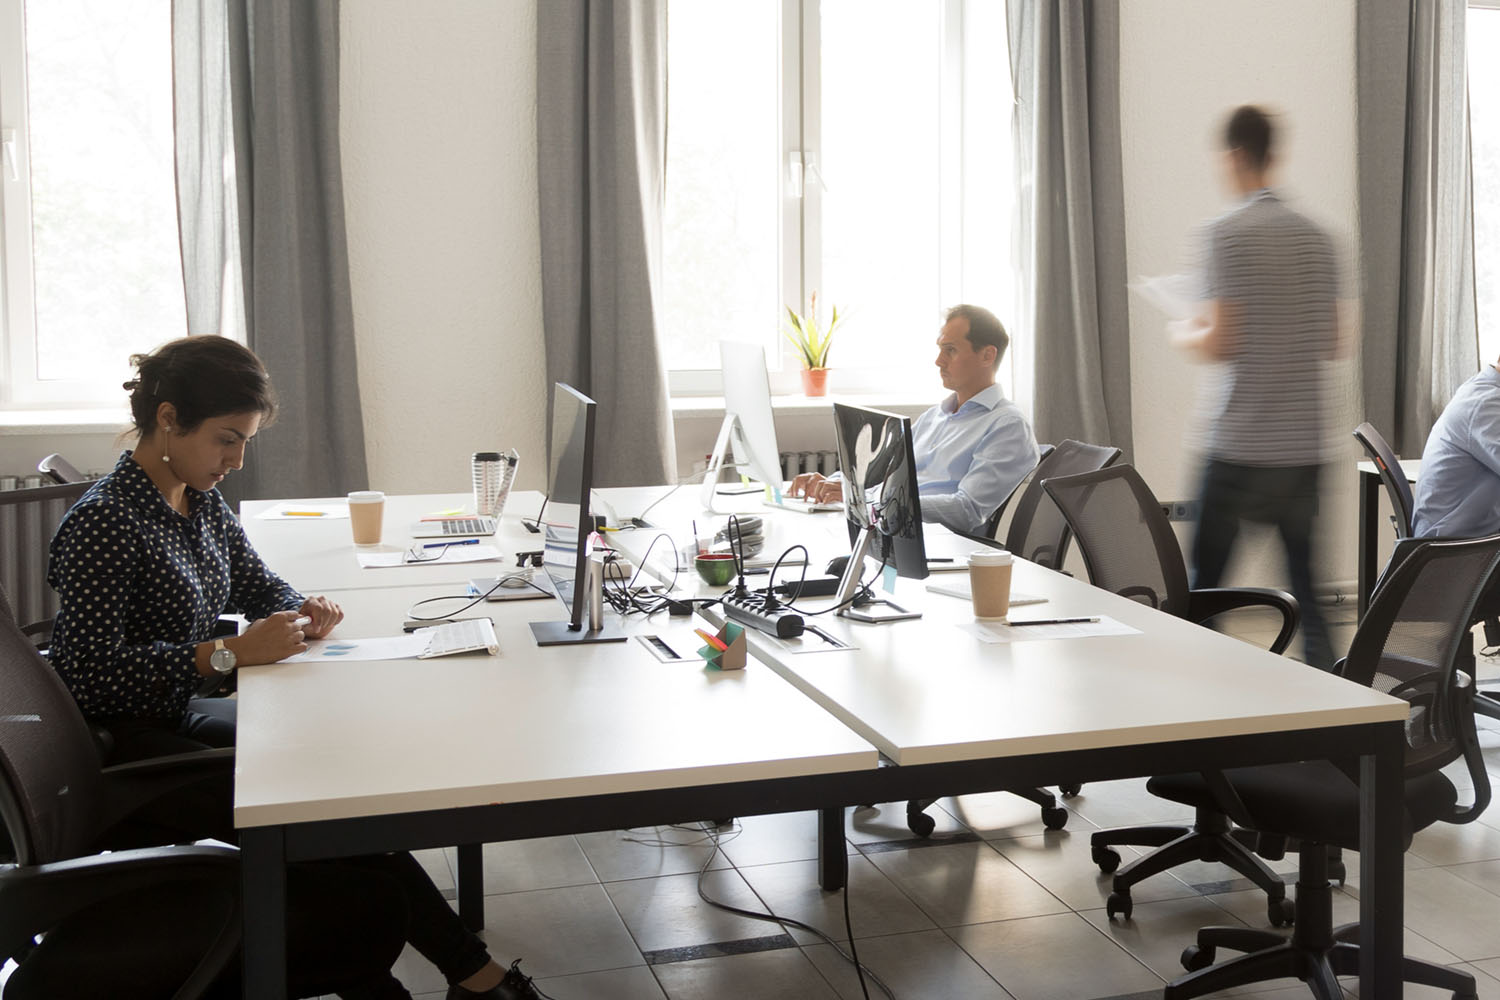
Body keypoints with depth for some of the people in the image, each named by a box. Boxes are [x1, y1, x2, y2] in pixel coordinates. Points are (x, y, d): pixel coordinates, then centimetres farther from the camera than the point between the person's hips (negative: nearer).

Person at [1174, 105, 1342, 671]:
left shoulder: (1226, 232, -9)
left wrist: (1187, 338, 7)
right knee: (1306, 587, 10)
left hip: (1239, 447, -6)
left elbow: (1222, 343, -14)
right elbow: (1332, 345, 12)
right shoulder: (1317, 237, 9)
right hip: (1304, 446, 6)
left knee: (1203, 585, 4)